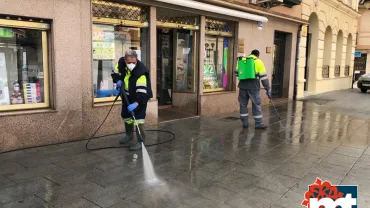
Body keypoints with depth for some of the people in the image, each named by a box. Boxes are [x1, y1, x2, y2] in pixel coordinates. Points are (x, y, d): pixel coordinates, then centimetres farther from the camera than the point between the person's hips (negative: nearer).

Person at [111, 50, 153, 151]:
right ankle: (129, 136, 40)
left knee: (138, 118, -16)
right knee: (126, 115, 19)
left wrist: (136, 103, -49)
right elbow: (116, 72, 6)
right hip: (127, 95, 7)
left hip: (140, 96, -7)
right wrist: (117, 80, -13)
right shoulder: (121, 62, -15)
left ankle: (141, 141, -5)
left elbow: (142, 90, -39)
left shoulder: (141, 71, -35)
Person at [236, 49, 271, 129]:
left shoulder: (241, 60, 13)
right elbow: (263, 77, 0)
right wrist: (268, 89, 4)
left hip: (243, 86, 3)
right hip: (253, 86, -3)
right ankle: (258, 124, 11)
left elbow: (237, 73, 15)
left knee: (243, 104, 12)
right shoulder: (258, 62, 4)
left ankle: (245, 123, 17)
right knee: (256, 105, 6)